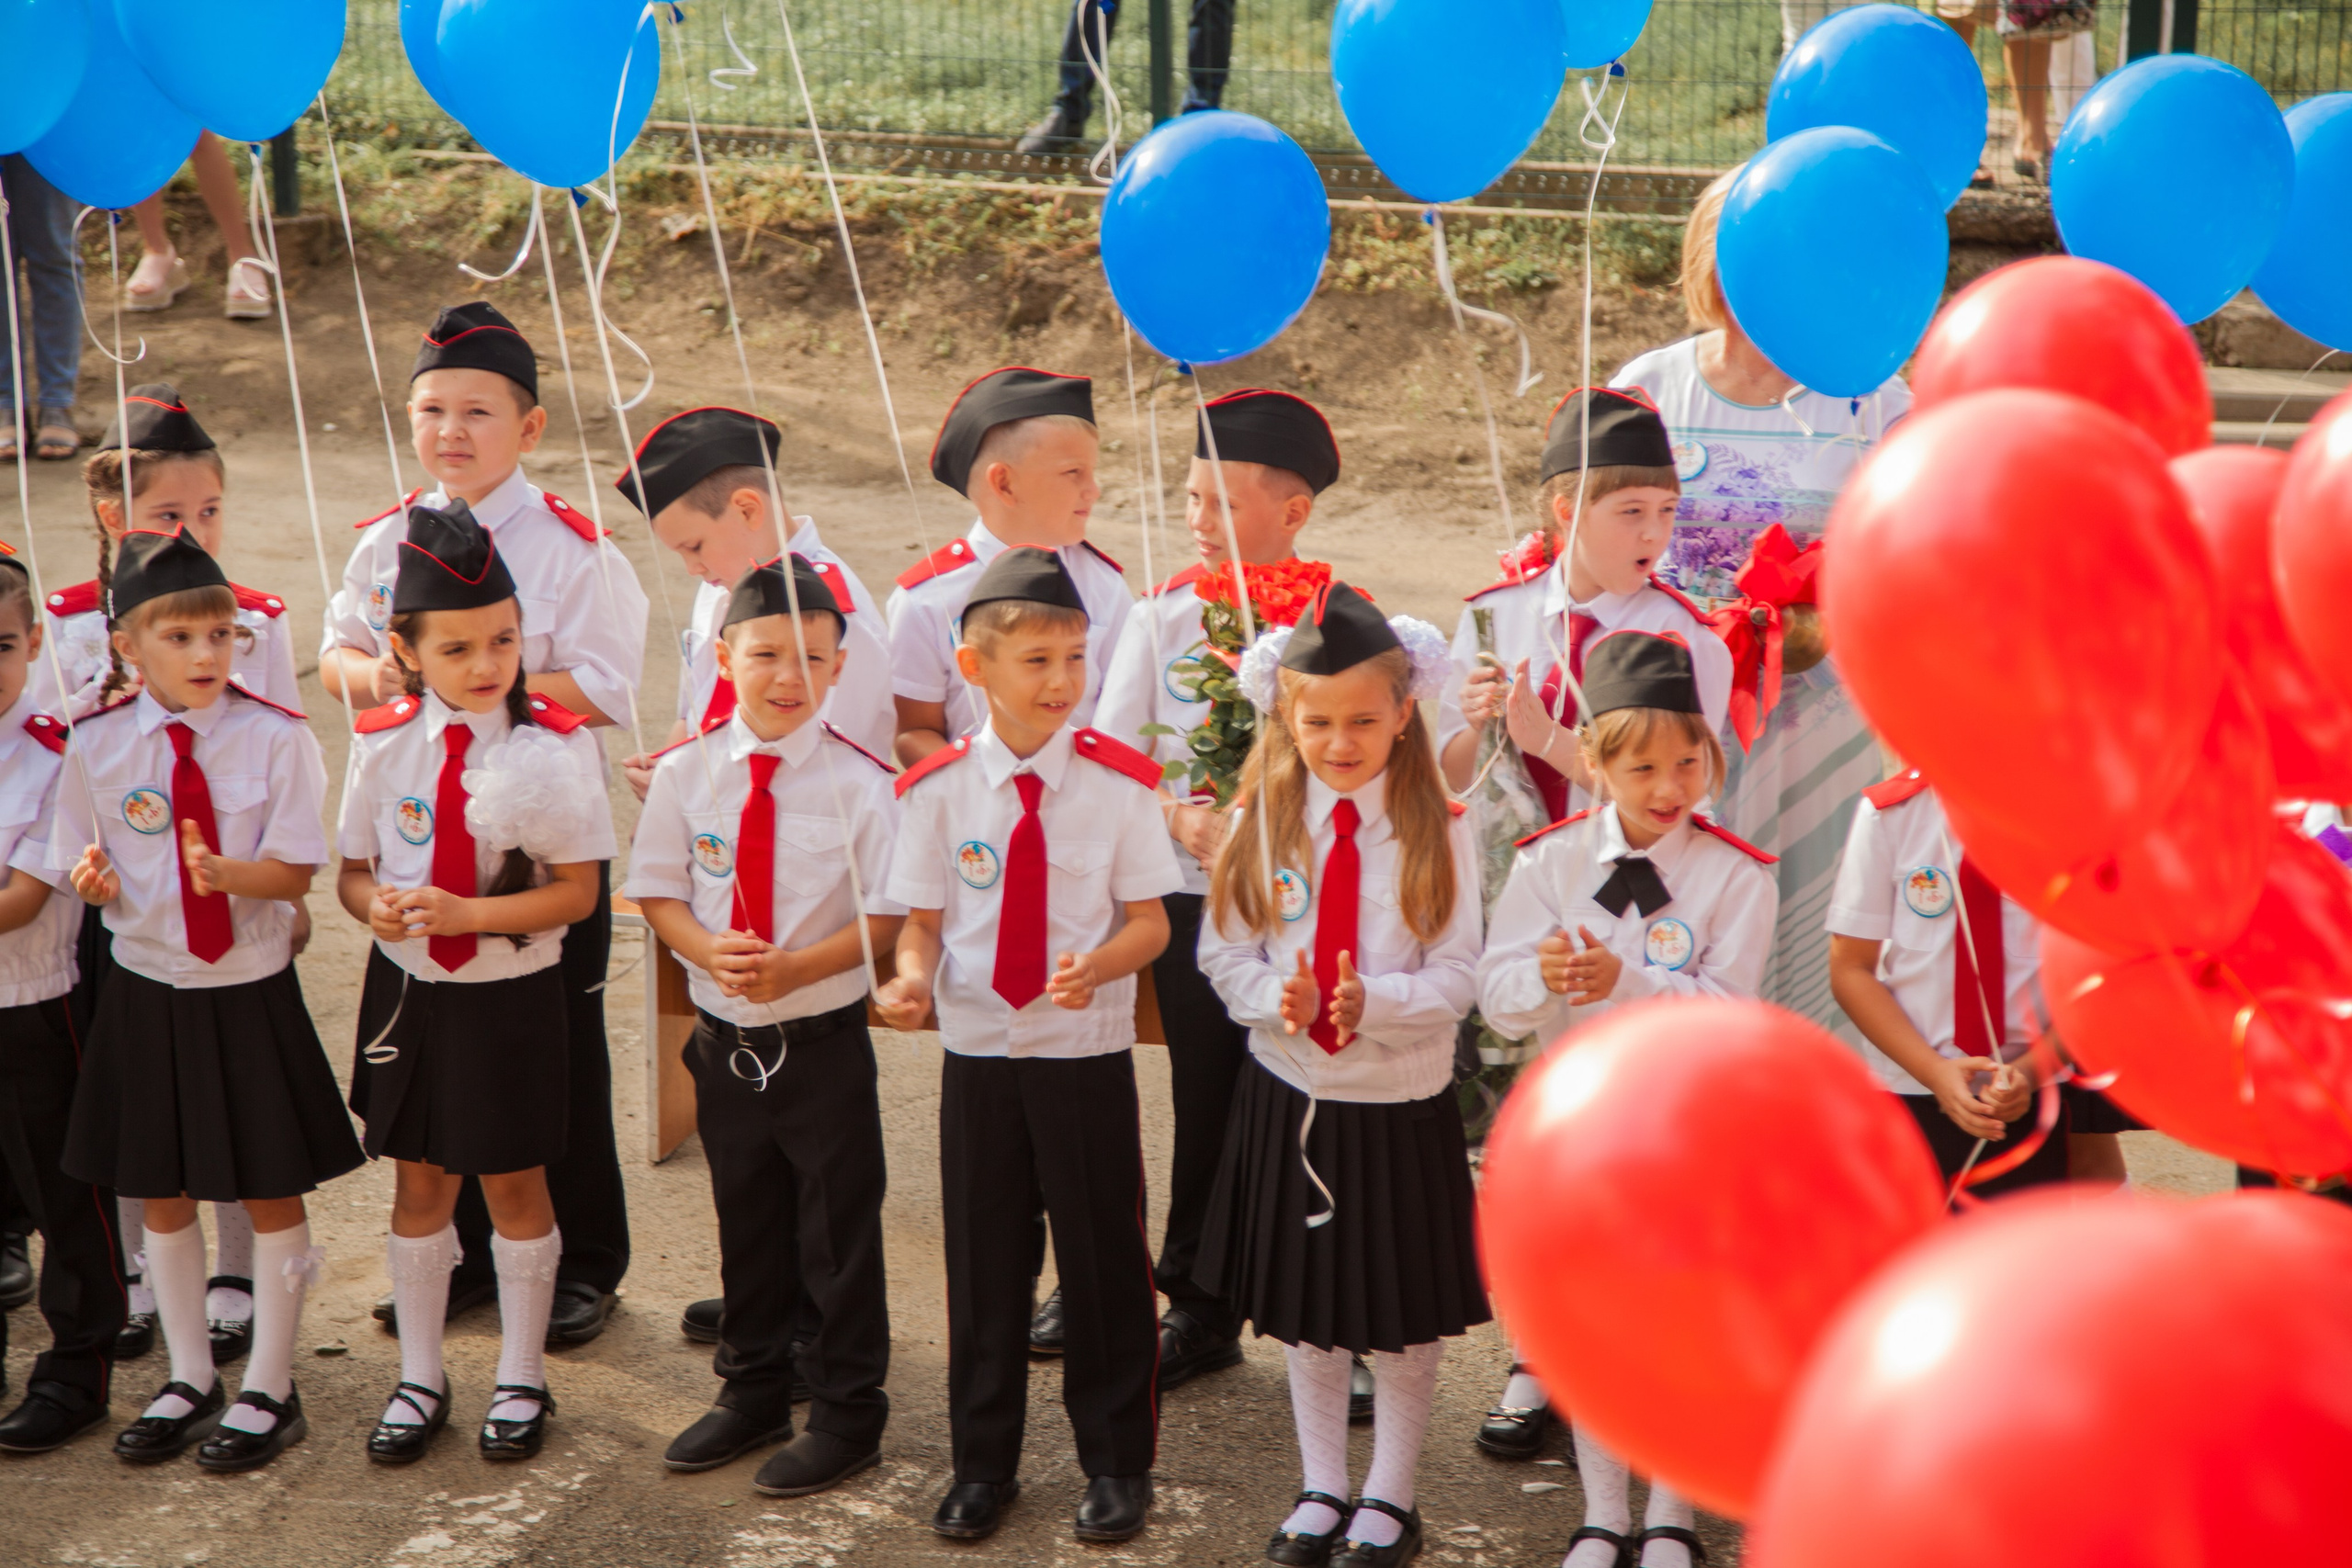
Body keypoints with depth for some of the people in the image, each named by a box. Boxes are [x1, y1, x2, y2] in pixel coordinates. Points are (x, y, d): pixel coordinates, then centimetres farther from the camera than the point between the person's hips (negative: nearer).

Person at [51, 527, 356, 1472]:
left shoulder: (275, 738, -10)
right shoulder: (97, 746, -3)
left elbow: (295, 870, -12)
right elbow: (87, 870, 4)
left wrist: (230, 874, -31)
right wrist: (96, 881, -19)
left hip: (250, 989, -2)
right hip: (146, 989, 3)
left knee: (272, 1190, 7)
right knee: (162, 1192, 14)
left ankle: (269, 1393, 23)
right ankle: (189, 1382, 32)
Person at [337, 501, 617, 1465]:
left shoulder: (555, 748, -12)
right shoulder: (383, 744, -3)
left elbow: (576, 891, -13)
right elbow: (351, 870, 5)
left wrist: (465, 913, -25)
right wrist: (377, 904, -19)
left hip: (511, 996, -3)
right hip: (408, 987, 3)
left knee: (513, 1184, 10)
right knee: (419, 1184, 13)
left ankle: (520, 1378, 28)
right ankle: (420, 1379, 29)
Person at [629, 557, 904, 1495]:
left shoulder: (860, 783, -12)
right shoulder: (685, 774, -2)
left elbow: (885, 918, -12)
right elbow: (658, 892, 3)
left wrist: (794, 968, -25)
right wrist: (708, 950, -17)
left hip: (825, 1039, -4)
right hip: (725, 1038, 4)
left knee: (839, 1230, 6)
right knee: (746, 1220, 19)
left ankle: (848, 1413, 22)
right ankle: (752, 1393, 37)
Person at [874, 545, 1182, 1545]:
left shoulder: (1119, 781, -5)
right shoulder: (939, 787, -1)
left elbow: (1151, 922, -4)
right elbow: (923, 918, 4)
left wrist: (1098, 965, -24)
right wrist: (913, 975, -17)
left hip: (1088, 1057, -1)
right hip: (977, 1053, 2)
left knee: (1103, 1260, 7)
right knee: (983, 1265, 11)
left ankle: (1116, 1464, 24)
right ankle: (982, 1465, 27)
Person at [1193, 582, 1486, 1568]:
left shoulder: (1438, 829, -10)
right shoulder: (1261, 822, -4)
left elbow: (1457, 975, -11)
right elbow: (1224, 952, -2)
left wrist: (1374, 1002, -29)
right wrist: (1281, 998, -22)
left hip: (1403, 1099, -2)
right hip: (1290, 1091, 2)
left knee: (1405, 1314, 9)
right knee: (1304, 1309, 15)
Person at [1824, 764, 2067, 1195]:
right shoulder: (1888, 814, -5)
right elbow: (1850, 969, -2)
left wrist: (2031, 1071, -15)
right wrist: (1933, 1070, -15)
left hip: (2031, 1098, 0)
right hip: (1911, 1091, 0)